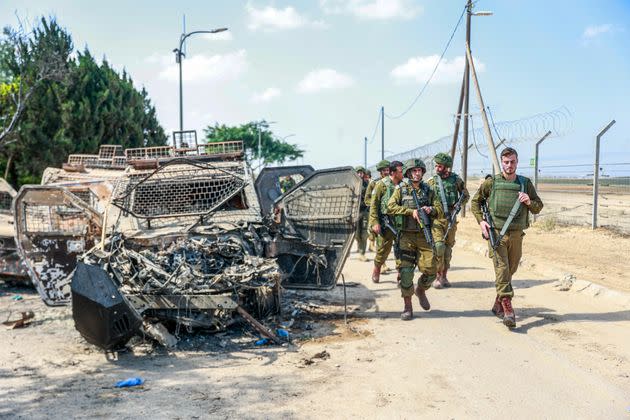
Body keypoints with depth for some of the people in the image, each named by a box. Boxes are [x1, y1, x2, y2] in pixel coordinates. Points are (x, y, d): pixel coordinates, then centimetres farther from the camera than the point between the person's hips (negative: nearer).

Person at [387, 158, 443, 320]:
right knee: (406, 272, -6)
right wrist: (411, 211, -16)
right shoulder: (401, 189, 2)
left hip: (424, 236, 3)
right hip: (407, 236, -3)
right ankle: (408, 307, 6)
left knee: (430, 271, -2)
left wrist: (431, 209, -11)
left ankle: (421, 291, 30)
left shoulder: (428, 190, 11)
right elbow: (390, 208, -10)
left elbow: (440, 211, 11)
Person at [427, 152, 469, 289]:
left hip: (451, 218, 2)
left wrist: (458, 206, -3)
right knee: (438, 246, -13)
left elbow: (466, 196, 13)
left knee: (448, 247, 7)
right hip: (436, 217, -2)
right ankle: (437, 276, -3)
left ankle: (444, 276, 17)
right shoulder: (431, 181, 2)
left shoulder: (456, 179, 3)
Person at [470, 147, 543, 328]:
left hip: (516, 235, 3)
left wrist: (529, 202, -9)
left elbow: (538, 207, 12)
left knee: (511, 270, 12)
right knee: (502, 269, -12)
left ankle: (498, 305, 29)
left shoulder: (525, 183, 6)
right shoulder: (491, 183, 0)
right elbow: (475, 202, 10)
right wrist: (481, 221, -3)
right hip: (496, 233, -3)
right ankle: (507, 308, -13)